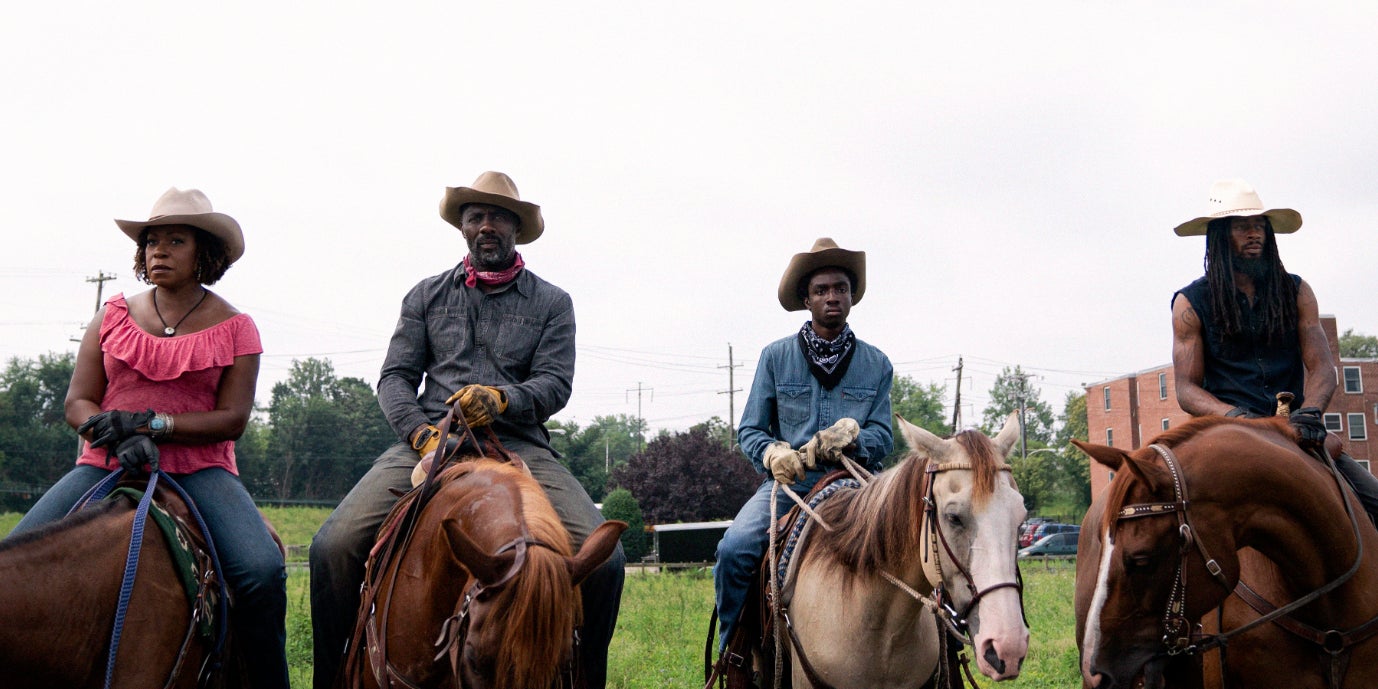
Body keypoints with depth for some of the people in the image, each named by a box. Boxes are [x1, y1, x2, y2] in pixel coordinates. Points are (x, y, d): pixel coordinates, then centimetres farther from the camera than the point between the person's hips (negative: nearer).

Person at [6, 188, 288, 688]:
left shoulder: (234, 328, 4)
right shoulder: (113, 317, 11)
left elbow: (232, 419, -3)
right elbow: (77, 403, 6)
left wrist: (150, 422, -16)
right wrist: (121, 437, -16)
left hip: (200, 467, -3)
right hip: (107, 464, 3)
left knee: (262, 571, -27)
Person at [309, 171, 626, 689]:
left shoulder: (552, 303, 15)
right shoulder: (426, 296, 18)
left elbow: (556, 383, 3)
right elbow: (395, 376, 11)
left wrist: (502, 399, -19)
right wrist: (420, 432, -10)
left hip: (519, 444, -1)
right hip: (429, 438, 1)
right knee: (334, 545, -22)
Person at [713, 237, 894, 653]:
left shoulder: (877, 364, 12)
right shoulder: (776, 357, 8)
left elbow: (883, 438, 8)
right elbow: (749, 430, 8)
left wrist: (853, 436, -16)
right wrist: (773, 453, -15)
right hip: (788, 480, 0)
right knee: (734, 549, -27)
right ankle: (732, 647, -5)